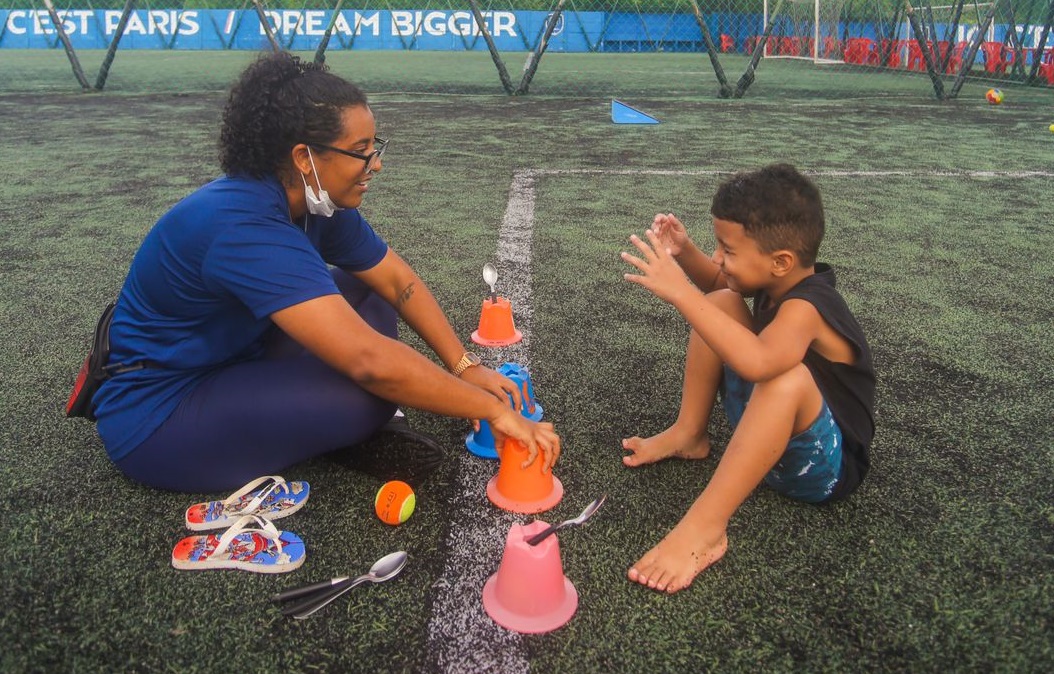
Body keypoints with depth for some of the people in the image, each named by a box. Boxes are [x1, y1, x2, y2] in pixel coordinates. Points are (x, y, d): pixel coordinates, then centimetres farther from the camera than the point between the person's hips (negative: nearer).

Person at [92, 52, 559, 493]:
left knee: (368, 296, 2)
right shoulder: (244, 228, -34)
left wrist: (464, 366, -9)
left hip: (235, 355, 9)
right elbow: (370, 362, -41)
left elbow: (398, 280, 0)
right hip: (154, 415, -8)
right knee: (370, 393, -24)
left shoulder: (320, 202, -8)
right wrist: (491, 408, -33)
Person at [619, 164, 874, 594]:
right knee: (722, 304, -2)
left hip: (825, 467, -8)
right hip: (770, 429, 8)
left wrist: (680, 292, -49)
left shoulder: (804, 309, -30)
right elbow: (717, 281, 15)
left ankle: (704, 527, -37)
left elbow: (755, 362, -52)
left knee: (788, 376, -43)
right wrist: (684, 251, -6)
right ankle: (689, 435, 4)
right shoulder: (784, 282, -6)